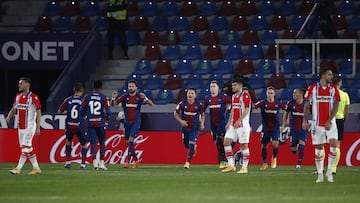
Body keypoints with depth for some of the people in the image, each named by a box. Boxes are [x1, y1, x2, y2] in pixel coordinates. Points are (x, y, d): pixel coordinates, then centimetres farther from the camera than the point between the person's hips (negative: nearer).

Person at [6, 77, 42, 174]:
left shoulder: (33, 97, -12)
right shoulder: (18, 96, 9)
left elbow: (38, 112, -12)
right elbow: (14, 109, 18)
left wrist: (38, 128, -17)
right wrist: (9, 117, -3)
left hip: (29, 126, -8)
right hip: (20, 126, 8)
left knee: (25, 147, -10)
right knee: (28, 148, 11)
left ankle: (18, 168, -14)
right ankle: (36, 168, 18)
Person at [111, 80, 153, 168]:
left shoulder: (139, 96, -6)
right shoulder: (124, 97, 0)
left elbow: (151, 104, -11)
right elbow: (113, 104, 2)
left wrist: (145, 98, -31)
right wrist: (113, 98, -20)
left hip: (136, 122, -4)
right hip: (127, 122, 4)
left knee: (130, 141, -17)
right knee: (128, 143, 8)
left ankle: (128, 161, -15)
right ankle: (135, 160, 24)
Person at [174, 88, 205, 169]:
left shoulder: (198, 104, -8)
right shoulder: (182, 103, -9)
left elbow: (202, 114, 9)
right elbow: (175, 113, 2)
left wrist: (202, 123, -6)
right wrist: (181, 121, -13)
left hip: (194, 128, -2)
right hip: (185, 128, 2)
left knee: (191, 146, -13)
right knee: (186, 145, 13)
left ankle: (188, 162, -5)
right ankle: (193, 149, 47)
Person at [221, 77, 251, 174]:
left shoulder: (245, 95, -9)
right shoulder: (234, 96, 16)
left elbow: (246, 110, -16)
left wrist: (239, 121, -24)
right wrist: (229, 122, 12)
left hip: (242, 124, -8)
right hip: (233, 124, 8)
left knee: (244, 145, -3)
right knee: (226, 142, -1)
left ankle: (244, 167, 2)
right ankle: (231, 165, 2)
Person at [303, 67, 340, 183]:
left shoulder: (333, 89, 3)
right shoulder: (312, 89, 0)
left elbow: (336, 106, -3)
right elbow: (307, 105, 3)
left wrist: (329, 121, -14)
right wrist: (305, 120, -6)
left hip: (330, 123, 0)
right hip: (317, 123, 0)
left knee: (333, 144, -15)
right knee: (318, 148, 3)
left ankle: (329, 172, -3)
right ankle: (320, 174, 10)